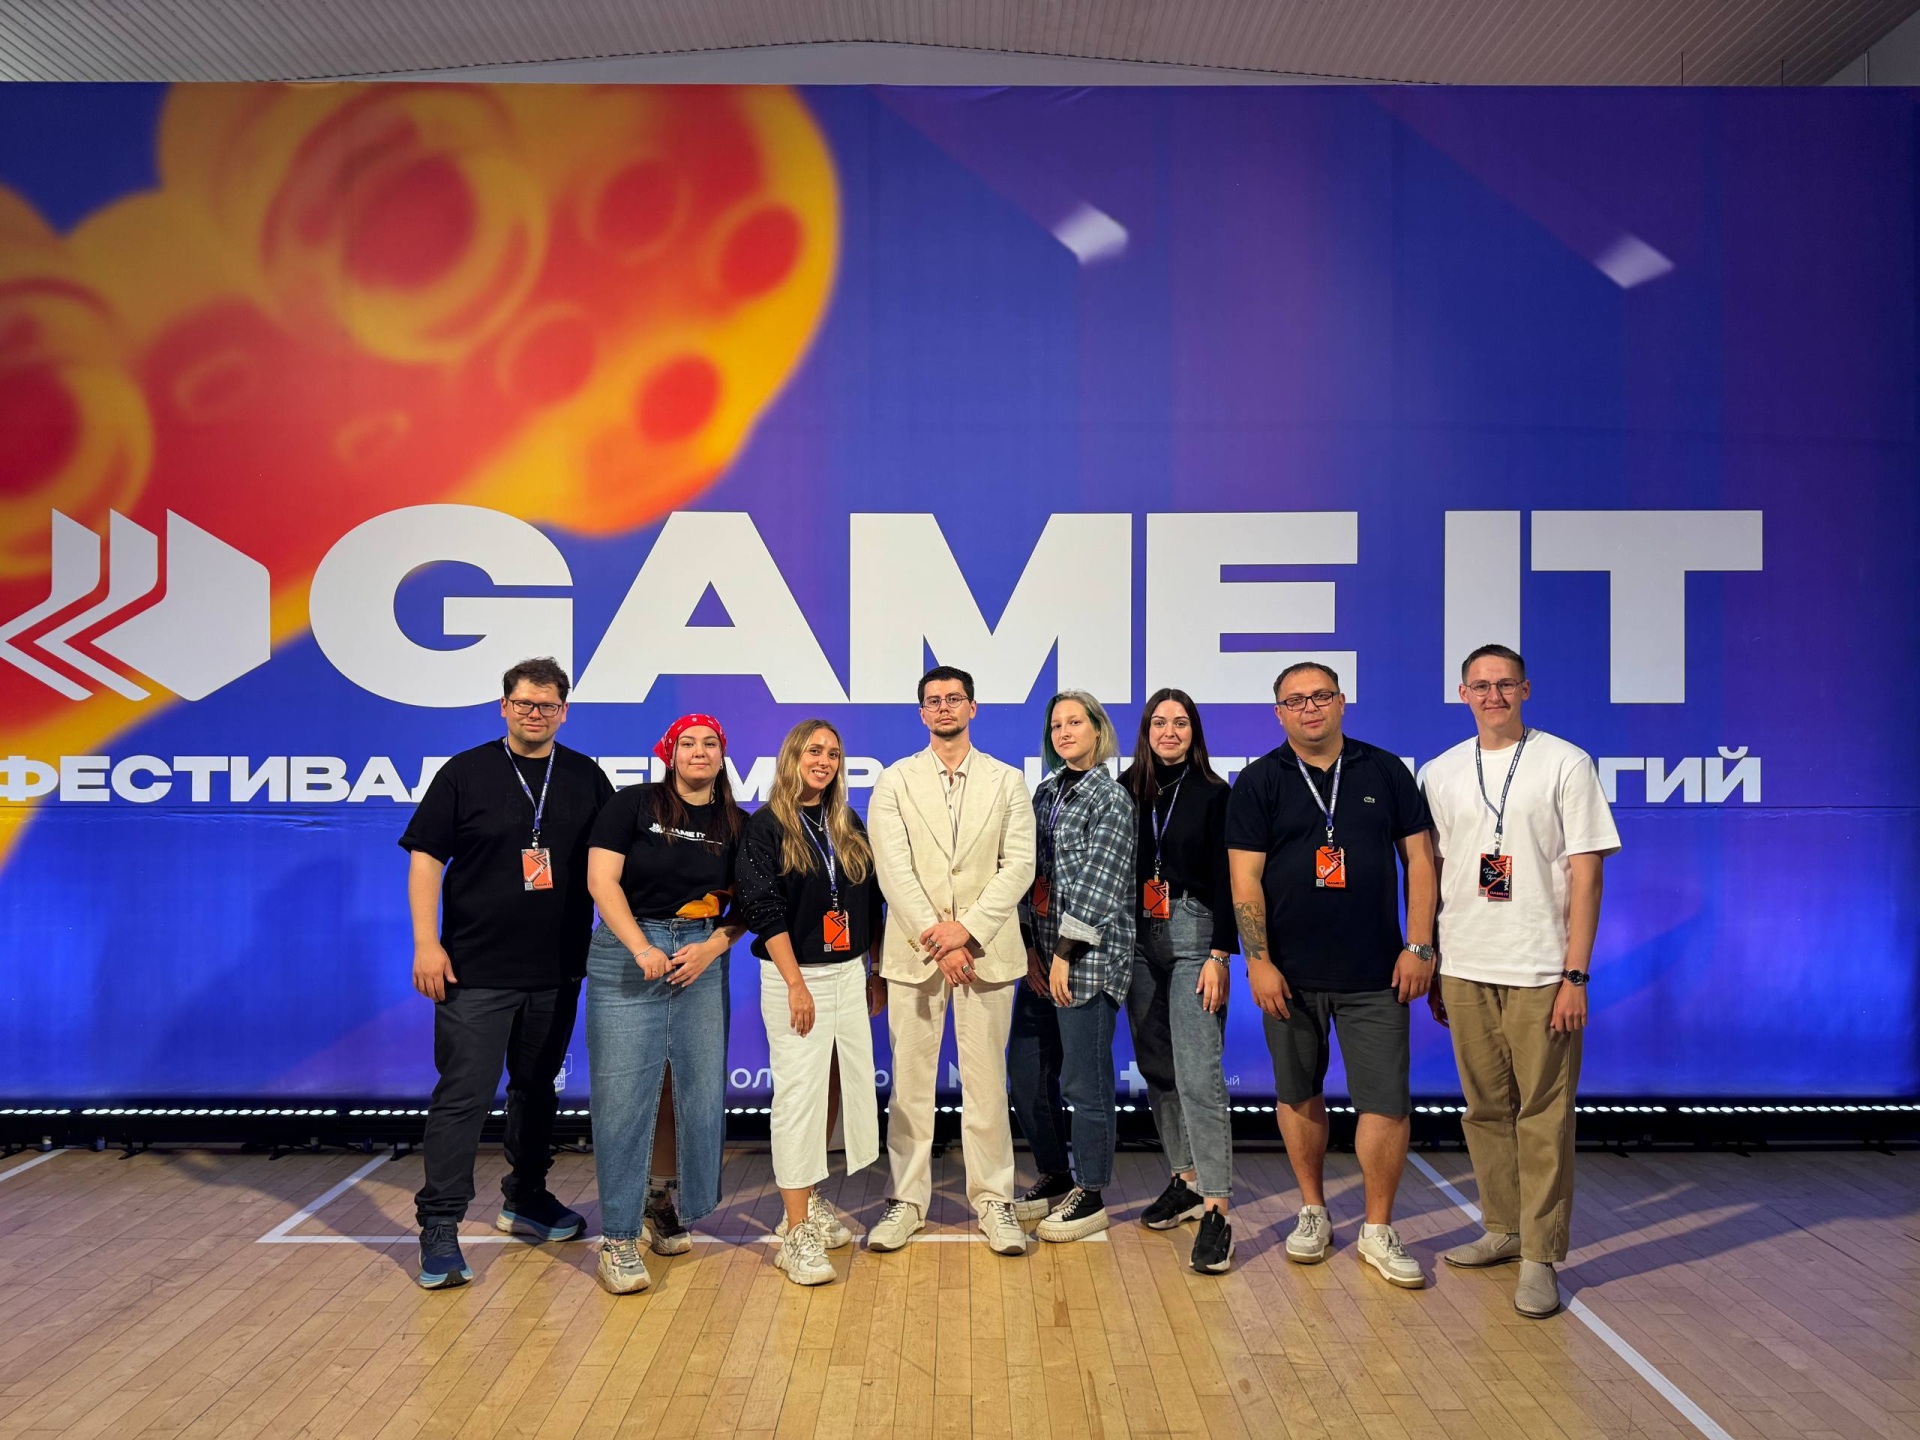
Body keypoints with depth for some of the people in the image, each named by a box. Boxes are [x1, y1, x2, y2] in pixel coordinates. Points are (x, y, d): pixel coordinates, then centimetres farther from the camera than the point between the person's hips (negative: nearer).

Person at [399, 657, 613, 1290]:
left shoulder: (586, 778, 7)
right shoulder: (465, 773, -2)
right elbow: (425, 858, -4)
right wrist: (426, 942, -12)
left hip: (557, 970, 4)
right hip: (475, 970, -4)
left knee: (537, 1087, 16)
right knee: (462, 1094, -5)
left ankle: (526, 1200, 32)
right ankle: (439, 1227, 4)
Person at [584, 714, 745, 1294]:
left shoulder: (736, 825, 8)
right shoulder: (634, 804, -1)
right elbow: (601, 880, -7)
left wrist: (713, 947, -7)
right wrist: (643, 949, -14)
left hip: (703, 959, 4)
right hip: (627, 955, -3)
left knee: (702, 1091, 3)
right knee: (624, 1094, -6)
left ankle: (671, 1208, 23)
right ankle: (618, 1236, 4)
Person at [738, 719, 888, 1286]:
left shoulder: (849, 826, 11)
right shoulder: (766, 826, -4)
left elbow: (870, 903, 14)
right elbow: (764, 911, -10)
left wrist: (877, 973, 11)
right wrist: (796, 984, -15)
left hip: (849, 972, 5)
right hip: (795, 975, -5)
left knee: (836, 1087, 8)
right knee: (799, 1095, -6)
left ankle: (811, 1201, 24)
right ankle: (796, 1233, 0)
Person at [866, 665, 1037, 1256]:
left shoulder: (1007, 781, 8)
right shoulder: (894, 782, 6)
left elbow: (1019, 865, -1)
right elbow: (893, 870, -4)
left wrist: (967, 929, -12)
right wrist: (935, 940, -12)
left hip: (986, 948, 0)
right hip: (914, 951, 0)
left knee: (986, 1080, 4)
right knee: (910, 1080, 5)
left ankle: (993, 1200, 16)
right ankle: (907, 1200, 17)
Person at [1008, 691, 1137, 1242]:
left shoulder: (1111, 798, -8)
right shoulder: (1046, 791, 13)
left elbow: (1099, 886, -14)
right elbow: (1032, 872, 11)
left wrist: (1065, 954, -14)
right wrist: (1032, 948, 2)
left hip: (1087, 959, -7)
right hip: (1041, 955, 7)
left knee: (1085, 1082, 1)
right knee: (1026, 1073, 13)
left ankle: (1091, 1195, 17)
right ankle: (1053, 1177, 30)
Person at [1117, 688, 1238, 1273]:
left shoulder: (1213, 795, -2)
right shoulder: (1126, 790, 7)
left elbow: (1225, 881, -4)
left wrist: (1219, 955, -11)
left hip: (1193, 939, -4)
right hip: (1136, 940, 4)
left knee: (1198, 1074, -10)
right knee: (1155, 1067, 11)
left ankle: (1215, 1209, -7)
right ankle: (1186, 1178, 26)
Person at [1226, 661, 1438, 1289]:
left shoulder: (1385, 771, 5)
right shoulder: (1259, 782, 1)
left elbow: (1419, 859, 6)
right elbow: (1245, 880, -3)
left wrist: (1419, 946, -1)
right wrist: (1258, 961, -9)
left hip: (1375, 973, 1)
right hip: (1289, 972, 0)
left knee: (1386, 1101, -1)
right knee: (1299, 1095, 11)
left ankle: (1378, 1231, 15)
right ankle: (1313, 1212, 29)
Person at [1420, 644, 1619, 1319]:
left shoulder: (1565, 764, -1)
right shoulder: (1439, 774, 9)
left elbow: (1585, 874, -4)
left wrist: (1574, 974, -10)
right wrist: (1429, 966, 11)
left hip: (1541, 974, -4)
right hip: (1464, 971, 4)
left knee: (1543, 1114, 0)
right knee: (1485, 1108, 12)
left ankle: (1541, 1257, 9)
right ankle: (1504, 1230, 27)